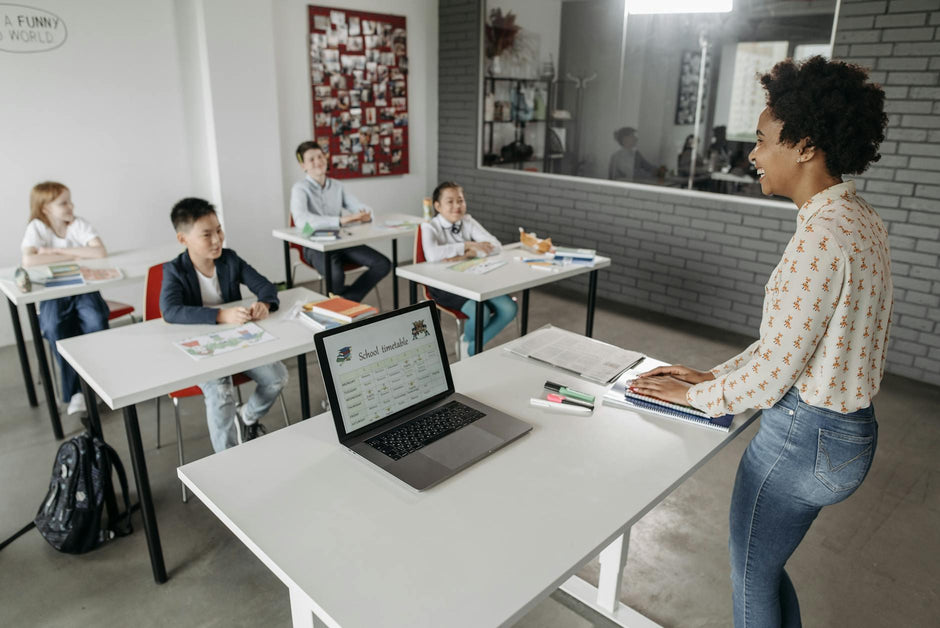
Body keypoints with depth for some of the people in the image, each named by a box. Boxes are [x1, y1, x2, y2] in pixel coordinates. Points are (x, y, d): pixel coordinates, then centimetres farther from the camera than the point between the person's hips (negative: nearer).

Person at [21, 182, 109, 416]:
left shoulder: (78, 224, -2)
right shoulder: (37, 227, -4)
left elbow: (101, 252, -18)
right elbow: (28, 260, -22)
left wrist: (58, 250, -16)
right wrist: (74, 255, -16)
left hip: (83, 288, 1)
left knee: (95, 321, -28)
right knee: (54, 327, -29)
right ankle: (76, 391, -17)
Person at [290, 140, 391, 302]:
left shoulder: (336, 186, 13)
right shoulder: (300, 189, -6)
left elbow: (360, 206, 12)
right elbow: (301, 220, -25)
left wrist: (365, 215, -16)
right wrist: (340, 220, -33)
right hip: (315, 245, -6)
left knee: (383, 264, -13)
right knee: (336, 276, -36)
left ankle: (348, 301, -2)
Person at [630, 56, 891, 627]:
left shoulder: (823, 237, -26)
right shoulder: (859, 219, 6)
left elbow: (770, 375, -23)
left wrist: (695, 394, -7)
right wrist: (716, 374, 9)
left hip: (805, 436, -9)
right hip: (848, 429, 9)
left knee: (751, 576, 14)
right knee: (767, 564, 27)